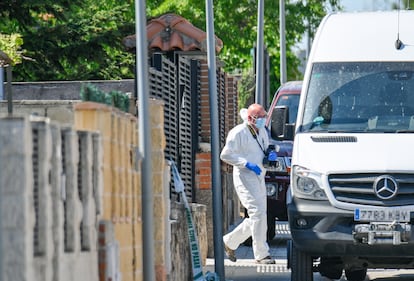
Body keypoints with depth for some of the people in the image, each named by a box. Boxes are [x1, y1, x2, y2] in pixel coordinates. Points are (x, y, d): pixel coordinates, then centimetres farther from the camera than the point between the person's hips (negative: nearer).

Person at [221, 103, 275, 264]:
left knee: (256, 218, 9)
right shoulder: (238, 133, -9)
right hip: (245, 177, -9)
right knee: (257, 213, -17)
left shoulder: (262, 132, 16)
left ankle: (229, 241, 25)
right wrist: (247, 163, -21)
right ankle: (261, 254, -14)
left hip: (259, 178, 9)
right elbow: (225, 155, -13)